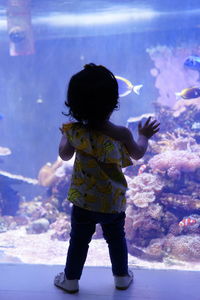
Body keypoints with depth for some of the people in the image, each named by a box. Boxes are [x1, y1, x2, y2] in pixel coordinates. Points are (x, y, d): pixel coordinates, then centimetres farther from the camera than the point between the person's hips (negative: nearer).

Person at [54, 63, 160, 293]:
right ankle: (122, 277, 39)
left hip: (82, 201, 0)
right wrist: (144, 136, 20)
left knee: (78, 241, 17)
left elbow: (64, 155, 1)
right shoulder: (122, 134, -20)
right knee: (116, 239, 21)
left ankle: (71, 279, 34)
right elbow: (138, 154, 0)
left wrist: (64, 135, 19)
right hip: (114, 203, 0)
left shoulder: (75, 132, -18)